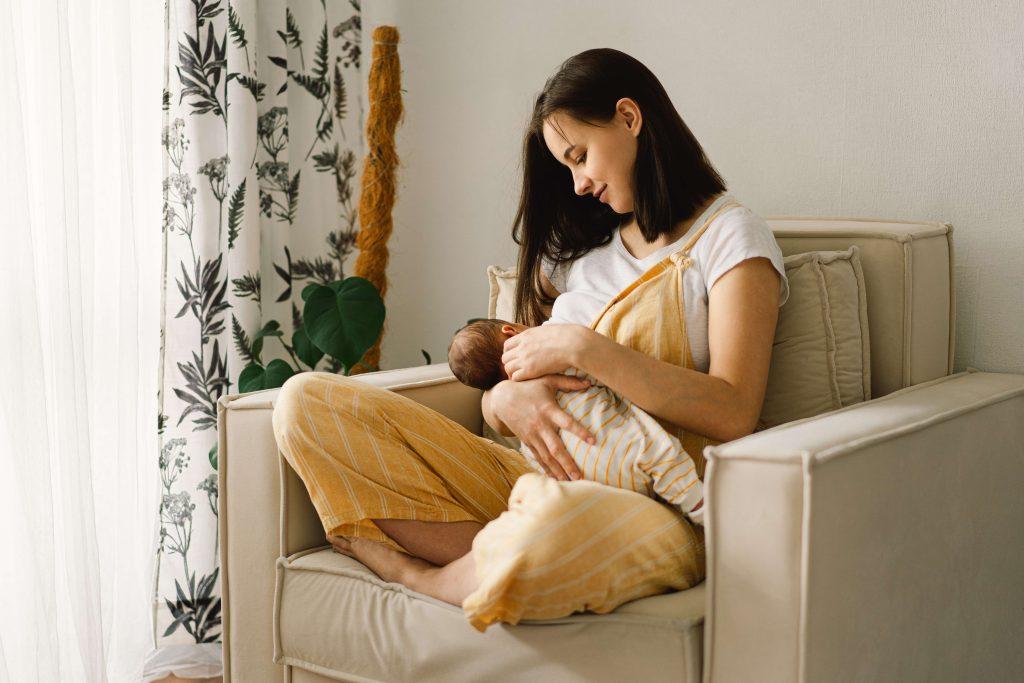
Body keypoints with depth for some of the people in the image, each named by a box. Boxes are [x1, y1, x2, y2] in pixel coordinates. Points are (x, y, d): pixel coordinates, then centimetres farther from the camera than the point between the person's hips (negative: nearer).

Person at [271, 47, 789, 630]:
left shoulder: (730, 236, 3)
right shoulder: (578, 247, 23)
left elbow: (734, 417, -12)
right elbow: (502, 385, 17)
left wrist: (587, 349, -15)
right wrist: (510, 398, -8)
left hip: (654, 508, -6)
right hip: (541, 476, 6)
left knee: (548, 531, -45)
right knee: (305, 402, -9)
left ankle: (417, 574, -11)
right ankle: (502, 556, -21)